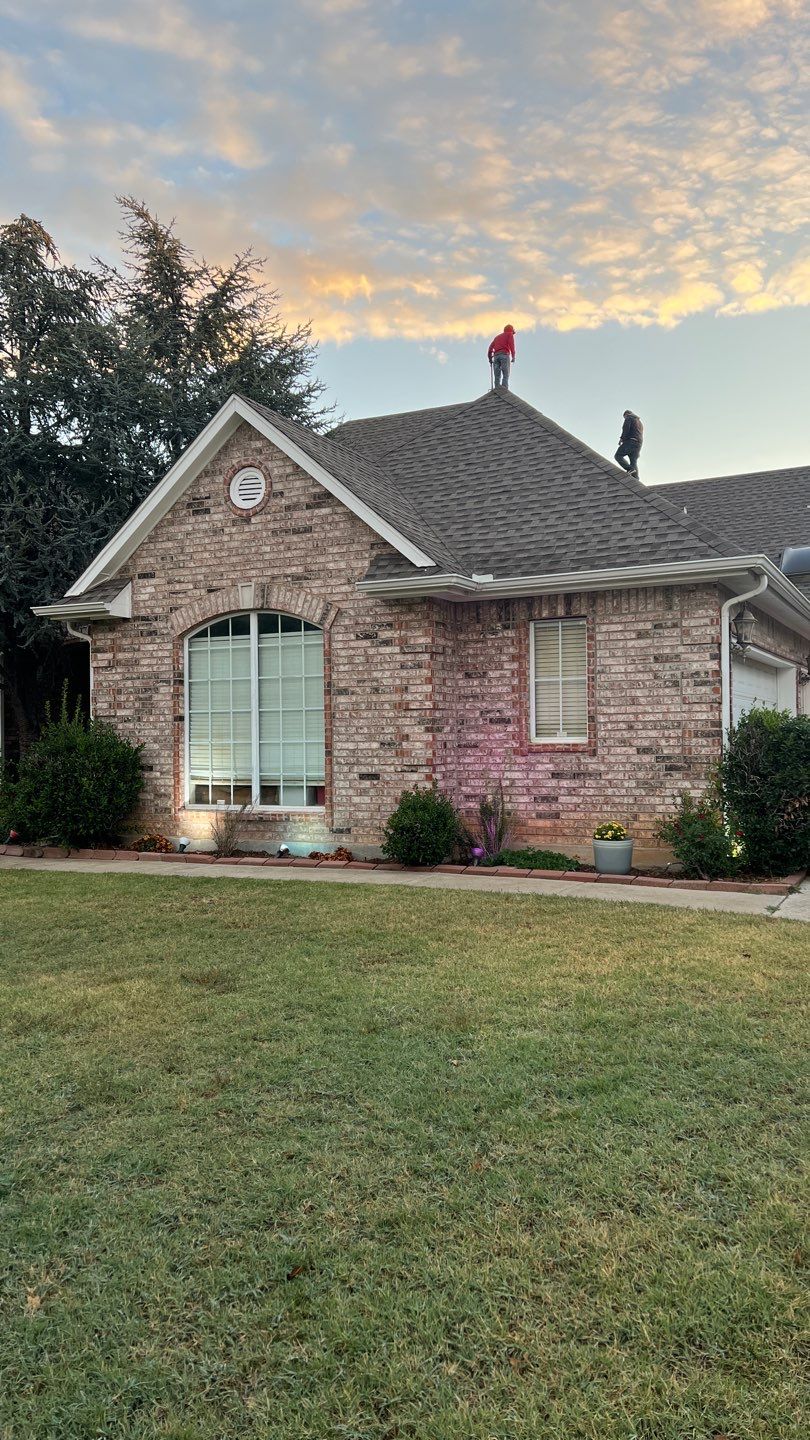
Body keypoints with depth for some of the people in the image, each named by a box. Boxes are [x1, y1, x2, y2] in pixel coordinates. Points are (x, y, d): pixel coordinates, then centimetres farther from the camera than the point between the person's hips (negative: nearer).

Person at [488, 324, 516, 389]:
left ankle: (497, 388, -16)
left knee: (497, 376, -2)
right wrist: (513, 356, -10)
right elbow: (511, 345, -3)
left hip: (496, 356, 5)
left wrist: (490, 358, 22)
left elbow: (491, 347, 21)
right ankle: (504, 388, -28)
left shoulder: (497, 337, 32)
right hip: (505, 355, -5)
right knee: (505, 374, -12)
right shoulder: (510, 334, 16)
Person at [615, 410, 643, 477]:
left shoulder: (629, 418, 8)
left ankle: (630, 469, -29)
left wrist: (622, 438, -10)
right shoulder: (639, 422, 33)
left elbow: (626, 428, -11)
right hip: (639, 443, 8)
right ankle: (635, 479, -15)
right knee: (634, 462, 0)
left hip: (630, 441, -8)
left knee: (618, 456, -9)